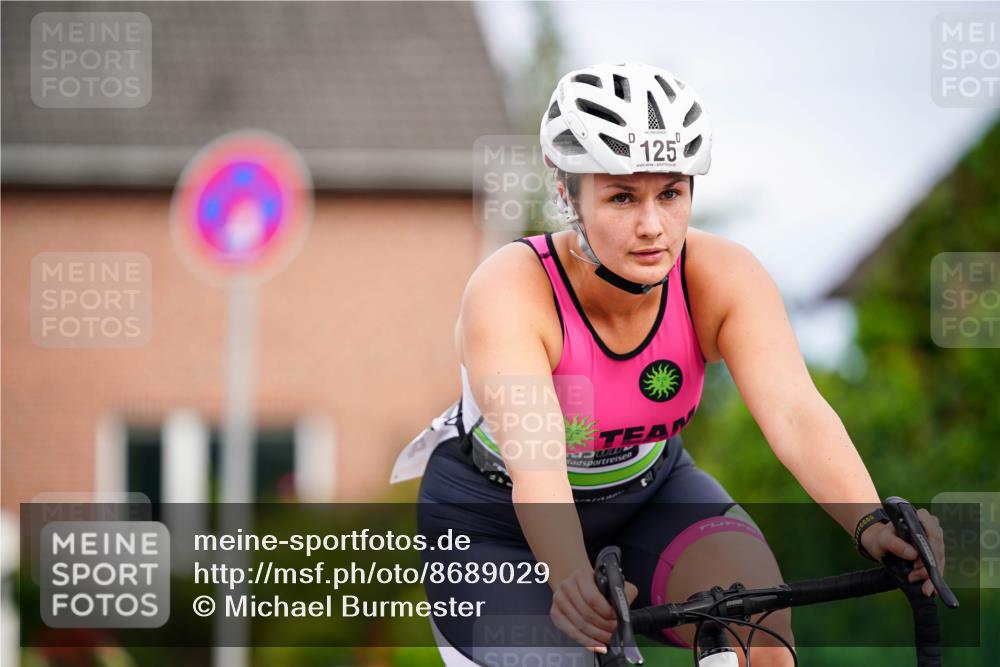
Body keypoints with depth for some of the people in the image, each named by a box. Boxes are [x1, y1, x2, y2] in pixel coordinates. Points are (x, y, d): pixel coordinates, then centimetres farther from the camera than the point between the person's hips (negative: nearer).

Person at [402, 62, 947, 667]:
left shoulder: (722, 276, -23)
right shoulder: (511, 292, -32)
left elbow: (796, 414, -36)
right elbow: (534, 463, -45)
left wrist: (870, 526, -56)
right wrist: (572, 581, -65)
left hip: (647, 491, 2)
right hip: (493, 524, -2)